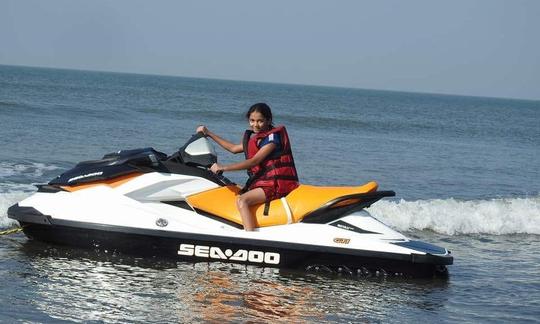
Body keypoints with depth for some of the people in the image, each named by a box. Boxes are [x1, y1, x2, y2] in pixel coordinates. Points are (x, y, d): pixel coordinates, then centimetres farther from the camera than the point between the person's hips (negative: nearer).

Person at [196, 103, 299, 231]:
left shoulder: (273, 136, -11)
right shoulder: (255, 138, 16)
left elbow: (254, 161, -19)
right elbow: (234, 148, 29)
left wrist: (224, 167, -21)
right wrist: (209, 134, 30)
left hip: (278, 183, -10)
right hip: (263, 181, 10)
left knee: (242, 200, -25)